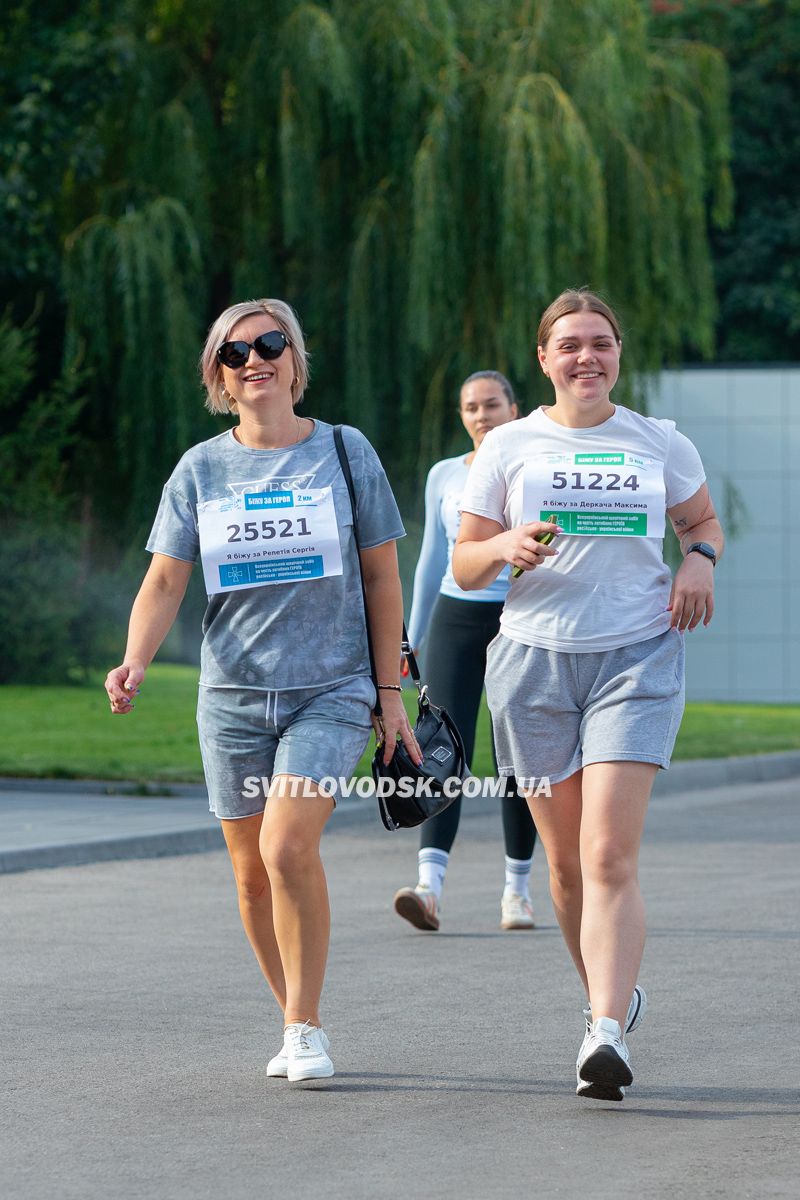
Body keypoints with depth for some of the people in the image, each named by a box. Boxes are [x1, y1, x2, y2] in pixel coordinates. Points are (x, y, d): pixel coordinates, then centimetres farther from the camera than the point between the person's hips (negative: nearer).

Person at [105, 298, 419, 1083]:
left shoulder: (344, 452, 2)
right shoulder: (200, 470, 5)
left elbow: (381, 577, 6)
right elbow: (163, 583, 0)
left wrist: (390, 691, 3)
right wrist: (134, 663, -18)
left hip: (331, 691, -3)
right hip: (232, 694, 3)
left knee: (288, 849, -20)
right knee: (251, 875, 6)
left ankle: (305, 1027, -8)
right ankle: (295, 1025, 23)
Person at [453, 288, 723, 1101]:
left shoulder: (660, 444, 8)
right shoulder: (509, 447, 6)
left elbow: (702, 521, 24)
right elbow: (463, 564, 7)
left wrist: (699, 560, 1)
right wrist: (505, 547, -16)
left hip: (637, 659, -1)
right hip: (535, 660, 2)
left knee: (611, 857, -15)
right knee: (567, 860, 7)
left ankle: (607, 1034, -23)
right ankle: (611, 992, 30)